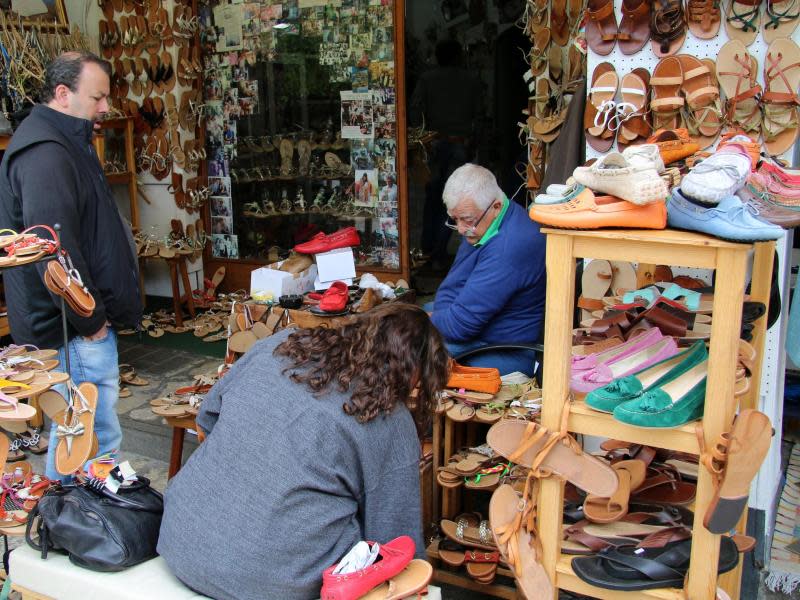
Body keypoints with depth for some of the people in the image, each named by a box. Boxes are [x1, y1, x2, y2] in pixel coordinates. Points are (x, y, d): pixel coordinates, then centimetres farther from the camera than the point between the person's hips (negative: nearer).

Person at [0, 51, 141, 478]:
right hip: (74, 330, -11)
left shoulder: (65, 144, 18)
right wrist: (89, 319, -18)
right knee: (97, 442, -5)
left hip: (81, 321, 11)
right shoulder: (44, 153, -18)